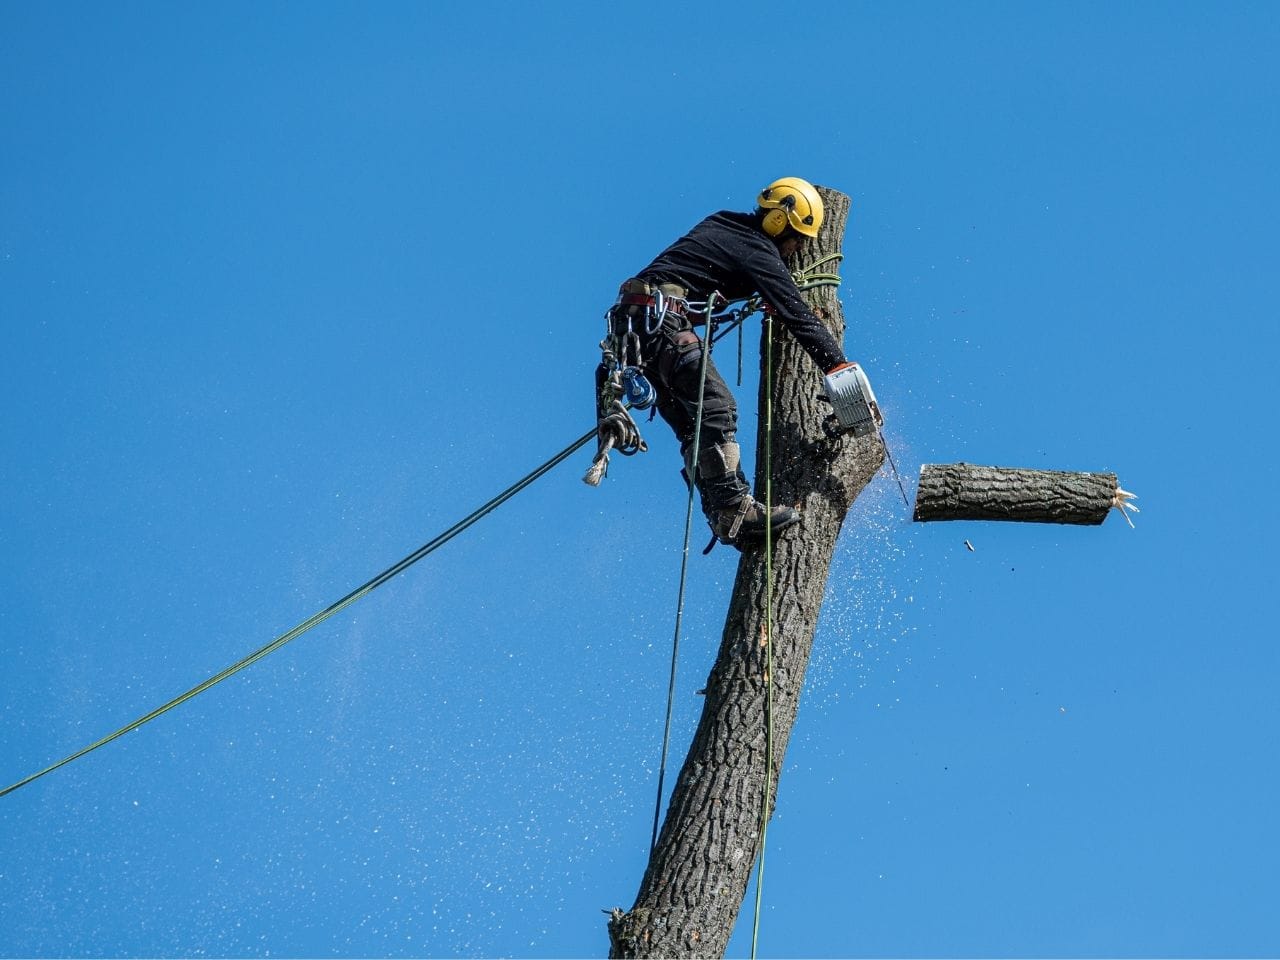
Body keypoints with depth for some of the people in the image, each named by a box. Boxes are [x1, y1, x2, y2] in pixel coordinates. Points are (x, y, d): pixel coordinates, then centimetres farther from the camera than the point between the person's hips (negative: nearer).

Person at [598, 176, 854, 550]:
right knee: (717, 407, -19)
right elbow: (797, 315, -10)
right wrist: (840, 368, -11)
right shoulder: (757, 250, -4)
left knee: (693, 427, 3)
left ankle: (724, 519, -6)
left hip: (631, 323, 10)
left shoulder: (723, 225, 22)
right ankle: (736, 508, -30)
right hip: (661, 319, -10)